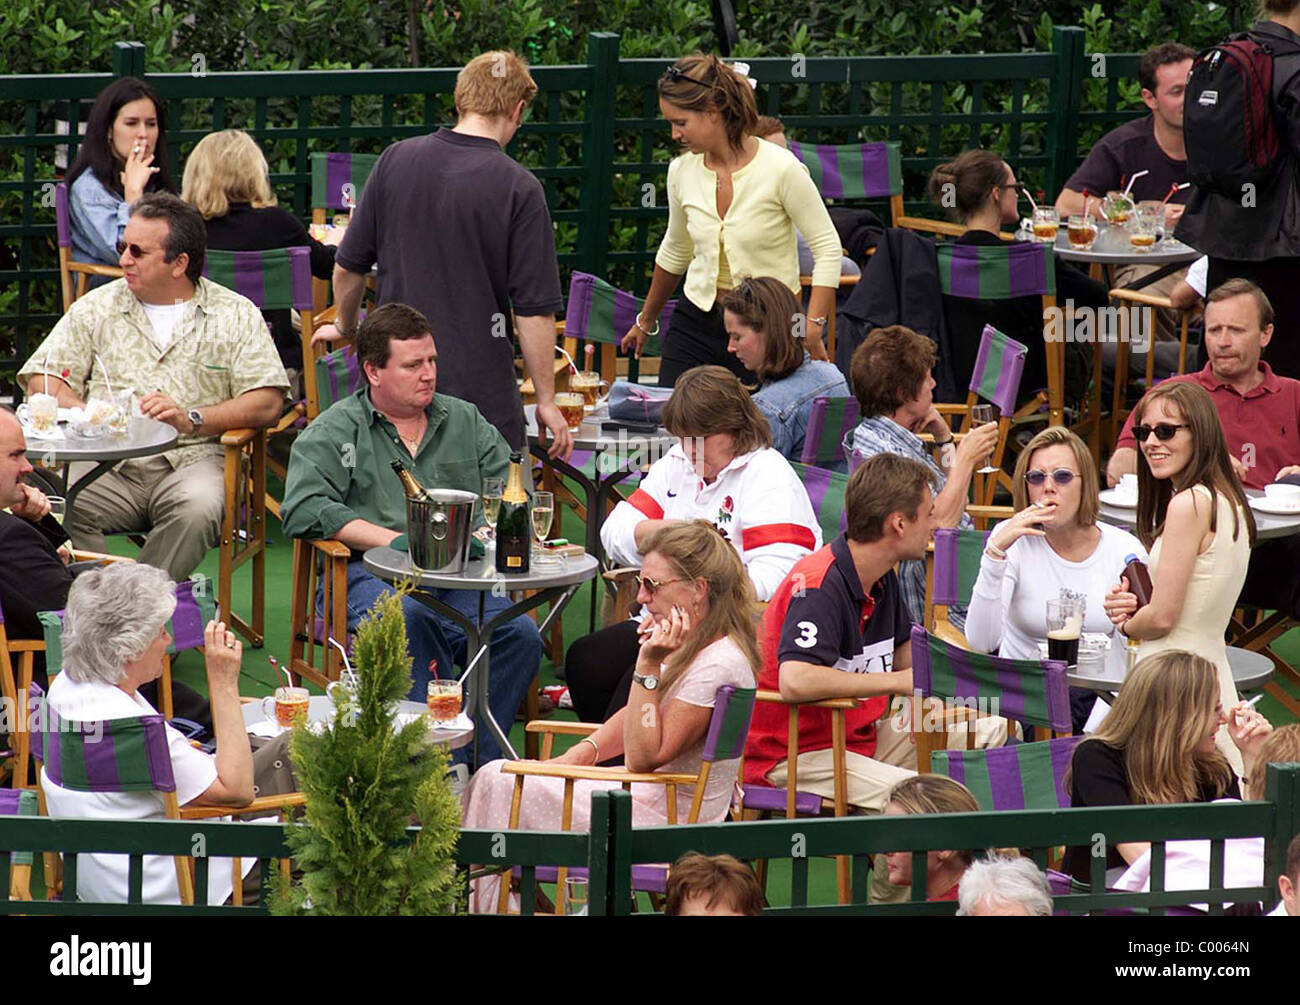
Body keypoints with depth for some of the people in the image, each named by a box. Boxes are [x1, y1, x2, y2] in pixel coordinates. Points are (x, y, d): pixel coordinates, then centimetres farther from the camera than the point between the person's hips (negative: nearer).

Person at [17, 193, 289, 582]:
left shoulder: (235, 314, 10)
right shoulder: (96, 308, 17)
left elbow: (267, 402, 0)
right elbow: (41, 378, 11)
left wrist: (192, 419, -14)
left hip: (191, 458, -2)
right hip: (108, 460, 2)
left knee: (197, 509, -36)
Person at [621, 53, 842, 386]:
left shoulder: (780, 169, -14)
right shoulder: (683, 171, 2)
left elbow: (827, 247, -9)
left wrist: (813, 327, -20)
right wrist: (646, 321, 31)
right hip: (696, 324, 4)